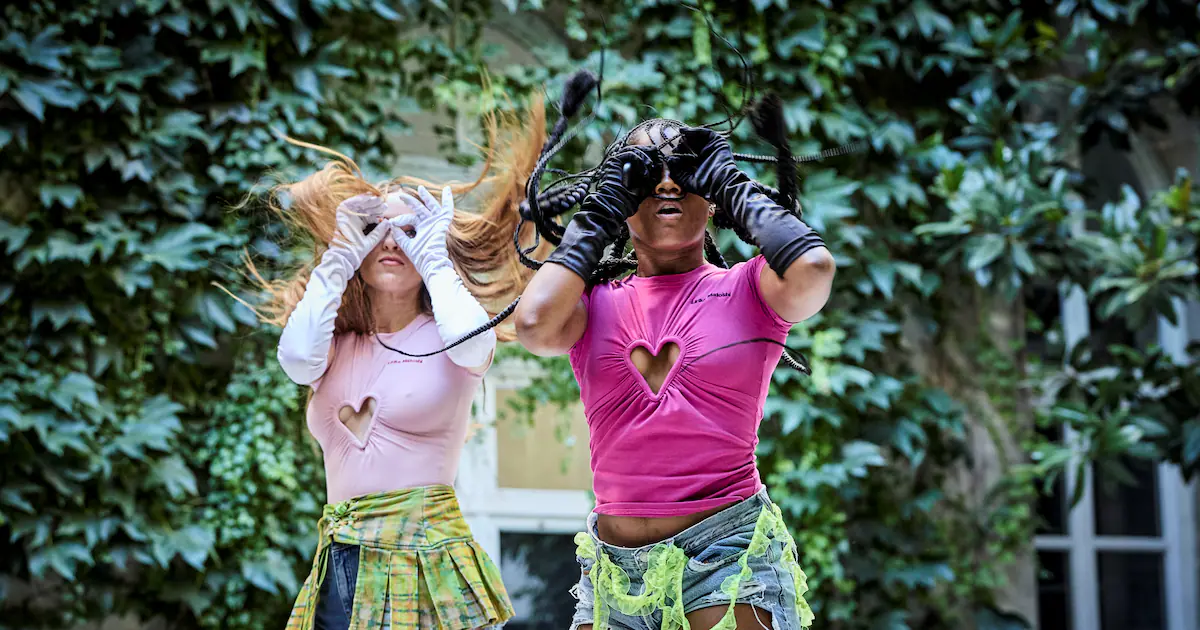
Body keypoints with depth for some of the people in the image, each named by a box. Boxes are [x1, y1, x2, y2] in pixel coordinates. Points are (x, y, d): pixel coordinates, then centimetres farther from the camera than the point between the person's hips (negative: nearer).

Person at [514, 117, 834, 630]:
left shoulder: (744, 289, 4)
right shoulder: (594, 303, 9)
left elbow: (812, 269, -19)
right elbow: (535, 326, -14)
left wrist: (734, 187, -2)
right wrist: (599, 213, 1)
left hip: (727, 553, -3)